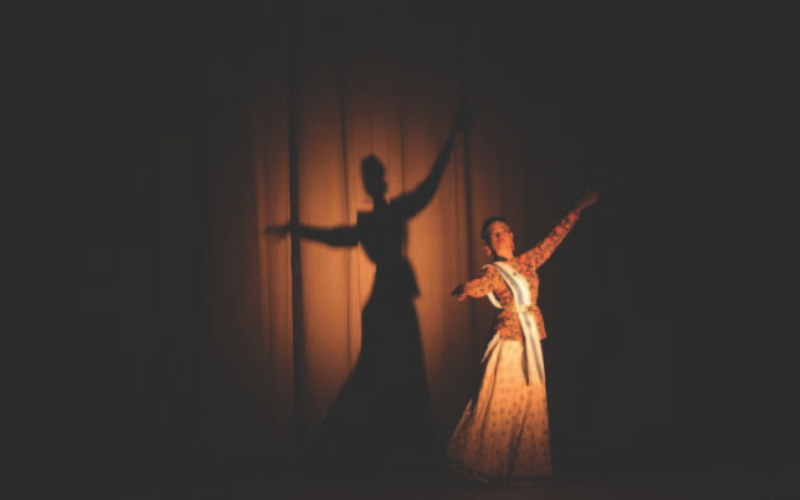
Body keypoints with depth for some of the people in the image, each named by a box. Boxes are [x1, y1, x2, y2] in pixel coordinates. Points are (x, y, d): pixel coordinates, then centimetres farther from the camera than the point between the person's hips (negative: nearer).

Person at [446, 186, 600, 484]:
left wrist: (578, 209, 17)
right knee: (500, 404, -6)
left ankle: (524, 464, 15)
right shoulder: (492, 272, -5)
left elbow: (554, 238, 16)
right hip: (508, 341, -6)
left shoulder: (527, 262, 11)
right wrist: (464, 289, -48)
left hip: (532, 341, 6)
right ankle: (491, 463, 4)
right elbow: (476, 287, -24)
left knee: (530, 403, 7)